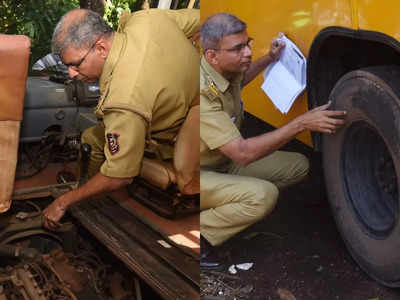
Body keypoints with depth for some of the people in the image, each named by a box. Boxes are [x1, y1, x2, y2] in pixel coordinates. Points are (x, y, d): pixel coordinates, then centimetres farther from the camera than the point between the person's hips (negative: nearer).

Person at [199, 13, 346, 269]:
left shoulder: (227, 70, -4)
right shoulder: (203, 93, -31)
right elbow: (243, 153, -34)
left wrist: (269, 59, 11)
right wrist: (301, 124, -34)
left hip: (225, 162, 10)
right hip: (199, 174, -9)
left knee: (298, 165, 2)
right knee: (263, 195, -34)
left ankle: (222, 206, 2)